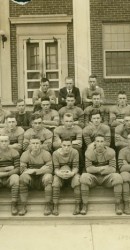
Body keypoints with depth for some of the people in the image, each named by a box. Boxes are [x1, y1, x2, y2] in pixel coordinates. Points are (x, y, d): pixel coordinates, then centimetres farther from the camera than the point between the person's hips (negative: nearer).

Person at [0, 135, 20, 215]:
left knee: (15, 177, -35)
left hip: (10, 176, -1)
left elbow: (18, 169, -9)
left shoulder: (14, 152, -2)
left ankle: (14, 205, -29)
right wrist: (7, 168, -11)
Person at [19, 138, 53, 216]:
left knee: (48, 177, -33)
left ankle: (48, 206, -25)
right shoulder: (25, 154, -3)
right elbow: (22, 169, -11)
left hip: (42, 178, -1)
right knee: (23, 177, -28)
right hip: (31, 179, 2)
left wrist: (35, 170, -26)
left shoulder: (46, 154, -8)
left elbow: (49, 169, -16)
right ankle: (23, 207, -23)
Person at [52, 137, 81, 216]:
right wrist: (59, 173, -41)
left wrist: (72, 173, -43)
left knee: (77, 178, -33)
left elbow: (76, 167, -19)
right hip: (60, 174, 0)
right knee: (55, 180, -31)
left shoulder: (75, 152, -18)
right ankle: (55, 207, -24)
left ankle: (77, 206, -24)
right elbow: (56, 169, -16)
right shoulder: (56, 153, -17)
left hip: (72, 173, 0)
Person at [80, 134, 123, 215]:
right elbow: (88, 169, -15)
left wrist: (96, 169, -18)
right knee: (84, 177, -32)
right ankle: (85, 205, -21)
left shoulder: (110, 152, -10)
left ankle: (118, 204, -14)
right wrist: (103, 168, -20)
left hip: (106, 177, 0)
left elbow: (113, 169, -14)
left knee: (118, 177, -30)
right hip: (93, 178, 0)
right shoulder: (89, 152, -11)